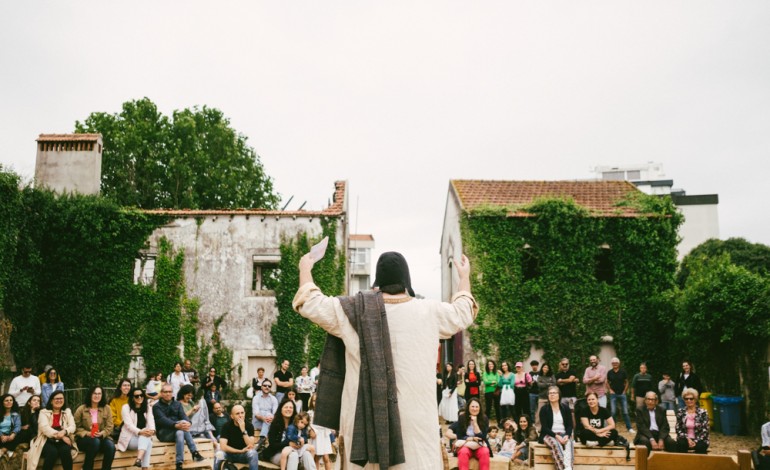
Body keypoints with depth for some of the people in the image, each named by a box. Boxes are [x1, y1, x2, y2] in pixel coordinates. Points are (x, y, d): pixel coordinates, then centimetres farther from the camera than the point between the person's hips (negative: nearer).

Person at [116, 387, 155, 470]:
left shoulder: (148, 408, 10)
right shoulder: (126, 407, -3)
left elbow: (151, 421, -6)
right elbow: (129, 424, -16)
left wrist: (152, 430, -30)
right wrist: (140, 432, -35)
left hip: (144, 438, 4)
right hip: (129, 439, -4)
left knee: (148, 442, -33)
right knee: (148, 443, -33)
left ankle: (138, 460, -49)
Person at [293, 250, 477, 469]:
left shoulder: (357, 309, -3)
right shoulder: (429, 312, 0)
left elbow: (311, 304, 6)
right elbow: (463, 312, 19)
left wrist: (305, 269, 22)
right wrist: (465, 276, 36)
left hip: (367, 414, 0)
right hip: (414, 415, 0)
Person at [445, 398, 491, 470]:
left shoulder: (484, 419, -2)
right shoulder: (462, 418, -3)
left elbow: (481, 437, -10)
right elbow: (459, 436, -1)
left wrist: (475, 423, -17)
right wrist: (471, 438, -14)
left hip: (479, 446, 1)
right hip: (465, 446, -1)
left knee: (485, 452, -34)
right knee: (464, 452, -35)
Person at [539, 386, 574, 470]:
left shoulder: (565, 408, 11)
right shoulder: (544, 409, 3)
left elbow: (570, 425, 6)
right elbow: (544, 427, -5)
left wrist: (567, 435, -15)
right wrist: (556, 436, -19)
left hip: (563, 434, 2)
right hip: (548, 435, -2)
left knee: (569, 442, -32)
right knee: (555, 443, -36)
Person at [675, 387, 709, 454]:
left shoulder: (702, 412, 1)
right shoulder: (680, 412, 6)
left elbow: (705, 431, -3)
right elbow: (678, 429, 3)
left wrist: (696, 441, -16)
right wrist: (687, 438, -14)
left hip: (699, 440, -1)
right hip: (685, 439, 1)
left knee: (700, 446, -34)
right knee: (681, 444, -33)